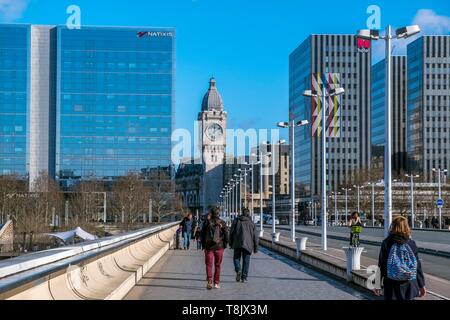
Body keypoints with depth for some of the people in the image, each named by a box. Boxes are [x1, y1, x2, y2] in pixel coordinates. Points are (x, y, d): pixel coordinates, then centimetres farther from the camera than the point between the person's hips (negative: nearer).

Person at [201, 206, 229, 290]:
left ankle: (210, 281, -18)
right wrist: (225, 245, 9)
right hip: (219, 247, 1)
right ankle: (216, 283, 13)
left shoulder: (207, 222, 0)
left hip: (209, 246, 0)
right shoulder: (222, 223, 0)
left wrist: (203, 245, 11)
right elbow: (226, 235, -1)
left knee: (209, 264, 1)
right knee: (218, 265, 10)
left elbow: (202, 234, 3)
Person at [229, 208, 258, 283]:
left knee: (236, 258, 14)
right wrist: (255, 248, 10)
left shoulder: (236, 221, 6)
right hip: (247, 245, 0)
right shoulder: (251, 223, 6)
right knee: (246, 260, 6)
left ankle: (238, 270, -12)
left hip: (237, 243, 0)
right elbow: (255, 236, 5)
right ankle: (244, 277, 4)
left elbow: (231, 233, 4)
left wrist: (231, 243, 12)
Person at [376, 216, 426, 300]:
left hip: (391, 287, -1)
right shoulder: (411, 243, -3)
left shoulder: (386, 243, -5)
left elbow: (381, 265, -3)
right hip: (408, 287, 1)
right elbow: (418, 266, 0)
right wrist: (422, 285, 8)